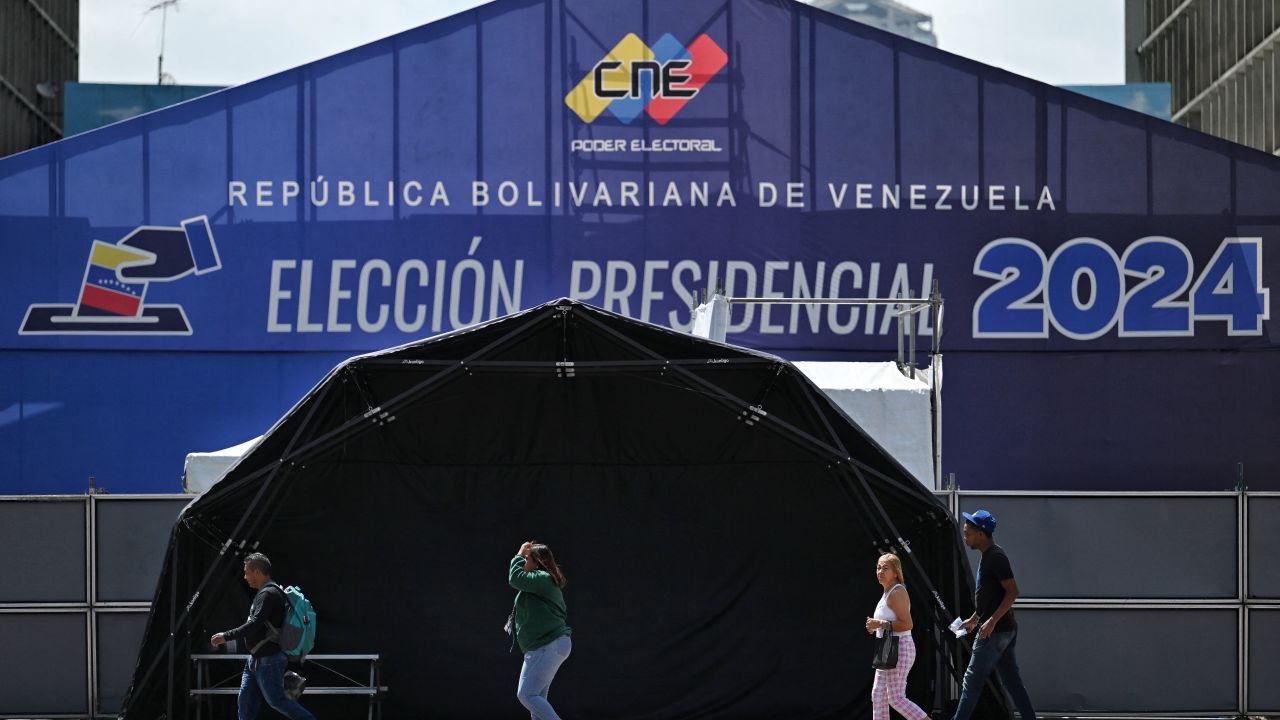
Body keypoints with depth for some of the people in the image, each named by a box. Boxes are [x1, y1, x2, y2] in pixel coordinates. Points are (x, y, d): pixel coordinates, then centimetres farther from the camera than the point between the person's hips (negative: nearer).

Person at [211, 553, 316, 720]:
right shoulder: (265, 593, 16)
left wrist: (227, 636, -23)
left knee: (277, 700, -6)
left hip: (269, 660, -10)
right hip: (255, 660, 10)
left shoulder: (269, 594, -17)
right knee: (245, 701, 6)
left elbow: (255, 624, -26)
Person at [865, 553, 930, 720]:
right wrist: (876, 626, 12)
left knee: (896, 698, -11)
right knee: (878, 695, 9)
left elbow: (907, 624, -22)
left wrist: (881, 624, -20)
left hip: (899, 649, -11)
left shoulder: (897, 593, -14)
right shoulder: (887, 593, 17)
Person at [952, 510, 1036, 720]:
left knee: (972, 681, -5)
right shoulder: (988, 556, 15)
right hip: (1003, 631, 10)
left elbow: (1012, 591, -22)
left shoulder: (996, 557, -15)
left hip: (995, 630, -10)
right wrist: (974, 619, 26)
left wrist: (992, 621, -25)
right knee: (1013, 682, 9)